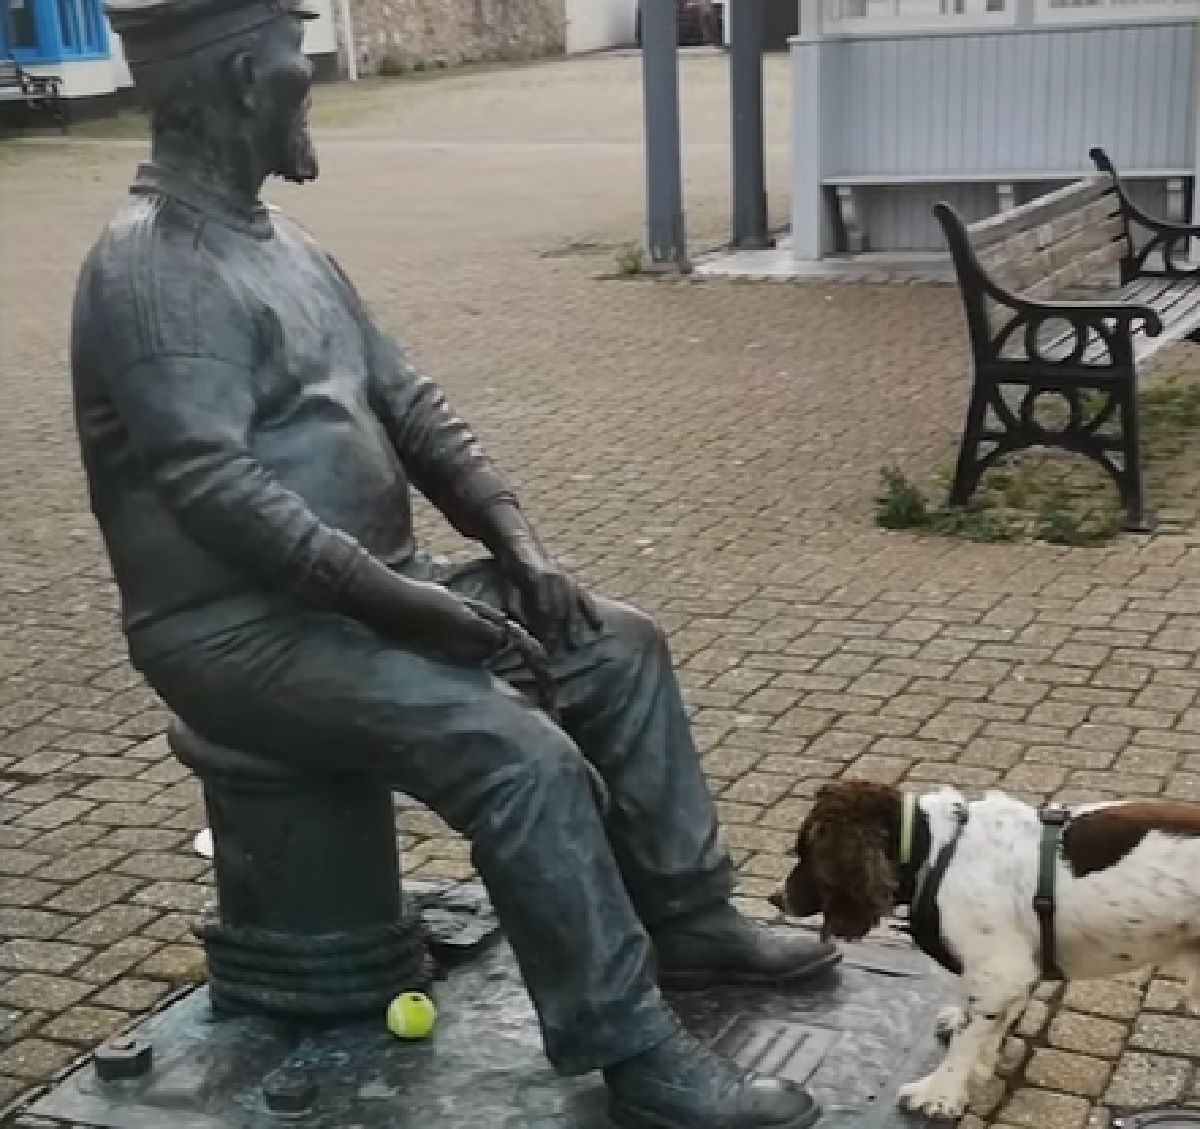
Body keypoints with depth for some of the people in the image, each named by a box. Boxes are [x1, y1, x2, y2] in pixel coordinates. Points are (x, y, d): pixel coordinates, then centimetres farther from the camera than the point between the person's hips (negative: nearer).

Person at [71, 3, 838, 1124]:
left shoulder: (276, 241, 12)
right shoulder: (151, 269, -19)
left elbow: (407, 402, 12)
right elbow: (217, 493, -28)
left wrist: (515, 542, 0)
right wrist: (403, 601, -27)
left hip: (365, 585, 10)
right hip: (245, 629, -10)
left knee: (620, 646, 6)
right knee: (521, 753, -27)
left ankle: (686, 917, 18)